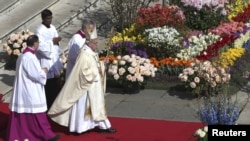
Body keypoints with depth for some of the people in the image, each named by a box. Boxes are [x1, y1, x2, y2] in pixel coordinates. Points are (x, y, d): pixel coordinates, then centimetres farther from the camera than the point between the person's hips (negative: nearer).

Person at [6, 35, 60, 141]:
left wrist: (40, 70, 12)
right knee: (37, 114, -1)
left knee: (21, 112, 13)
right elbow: (37, 75, -22)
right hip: (31, 92, -9)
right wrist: (44, 71, -3)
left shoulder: (22, 56, 9)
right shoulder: (30, 57, -21)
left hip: (23, 91, 9)